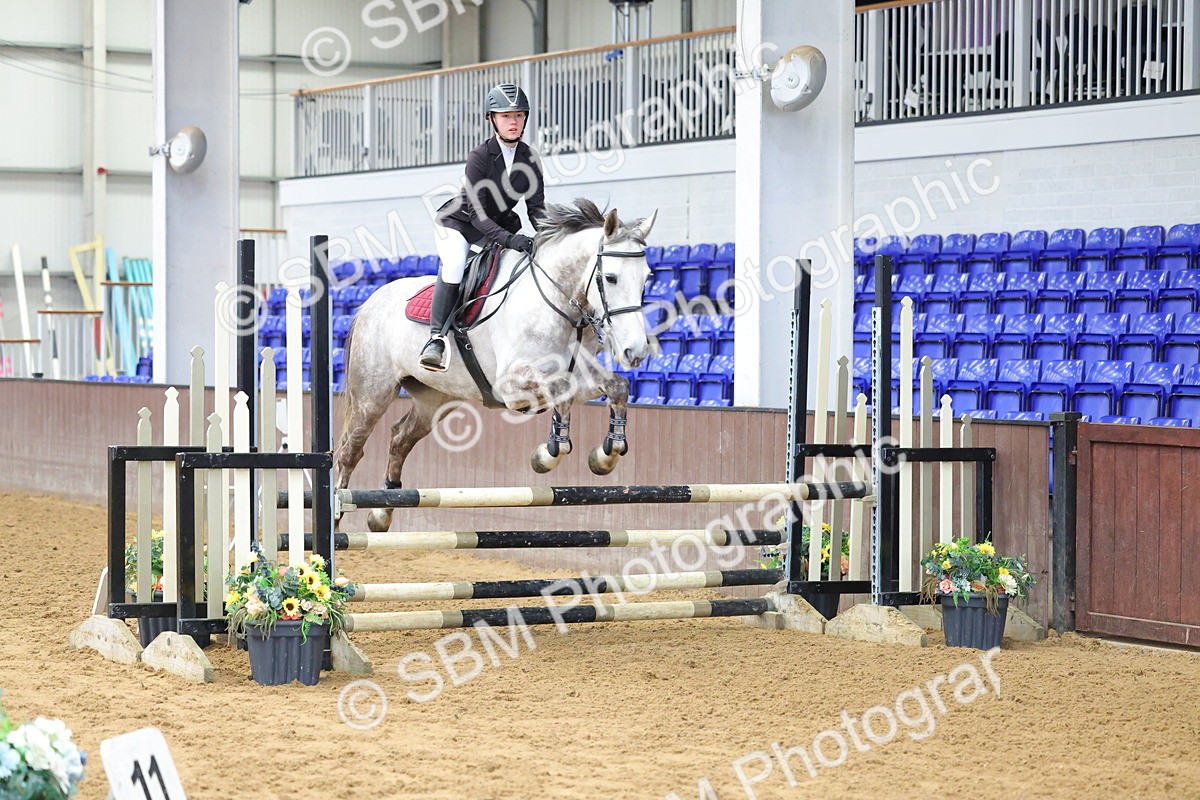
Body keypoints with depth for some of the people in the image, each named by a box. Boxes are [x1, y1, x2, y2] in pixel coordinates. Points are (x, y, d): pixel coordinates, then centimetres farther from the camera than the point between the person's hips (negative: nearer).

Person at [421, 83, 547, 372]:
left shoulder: (529, 158, -6)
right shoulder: (480, 157, -22)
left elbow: (536, 207, -5)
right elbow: (477, 213, -28)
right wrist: (508, 239, -41)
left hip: (501, 226, 7)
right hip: (459, 222, -7)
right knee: (455, 262, -34)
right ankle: (437, 338, -36)